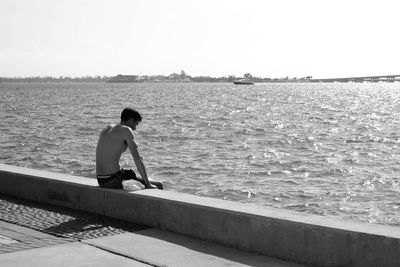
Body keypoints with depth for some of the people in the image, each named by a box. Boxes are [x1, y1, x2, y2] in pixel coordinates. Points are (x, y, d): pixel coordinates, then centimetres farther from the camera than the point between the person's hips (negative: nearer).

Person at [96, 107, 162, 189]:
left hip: (101, 181, 9)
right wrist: (148, 184, -9)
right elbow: (137, 159, -14)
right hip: (114, 180, -9)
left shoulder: (107, 129, 16)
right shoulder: (126, 130, -8)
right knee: (158, 186, 3)